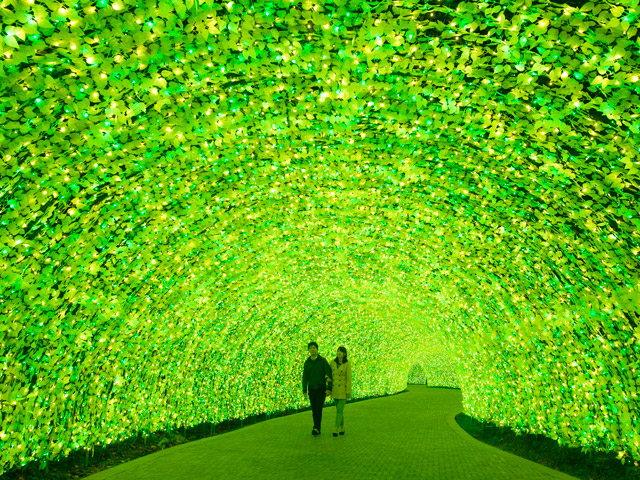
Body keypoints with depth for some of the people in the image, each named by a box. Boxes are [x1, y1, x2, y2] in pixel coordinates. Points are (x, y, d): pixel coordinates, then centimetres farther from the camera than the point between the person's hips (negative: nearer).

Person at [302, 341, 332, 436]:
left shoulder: (323, 361, -9)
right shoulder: (307, 363, 1)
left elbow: (329, 374, -10)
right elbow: (305, 377, 2)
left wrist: (329, 388, -18)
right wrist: (304, 391, -6)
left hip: (321, 388, -3)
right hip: (312, 389, 3)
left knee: (318, 408, -14)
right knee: (314, 410, 5)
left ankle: (316, 428, -16)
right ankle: (318, 429, 17)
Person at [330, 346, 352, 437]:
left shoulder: (347, 364, -13)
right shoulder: (333, 362, 0)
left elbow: (349, 378, -13)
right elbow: (331, 375, 7)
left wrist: (348, 392, -15)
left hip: (343, 389, -4)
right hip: (335, 389, 4)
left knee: (339, 410, -10)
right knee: (339, 409, 12)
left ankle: (335, 430, -7)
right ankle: (342, 428, 24)